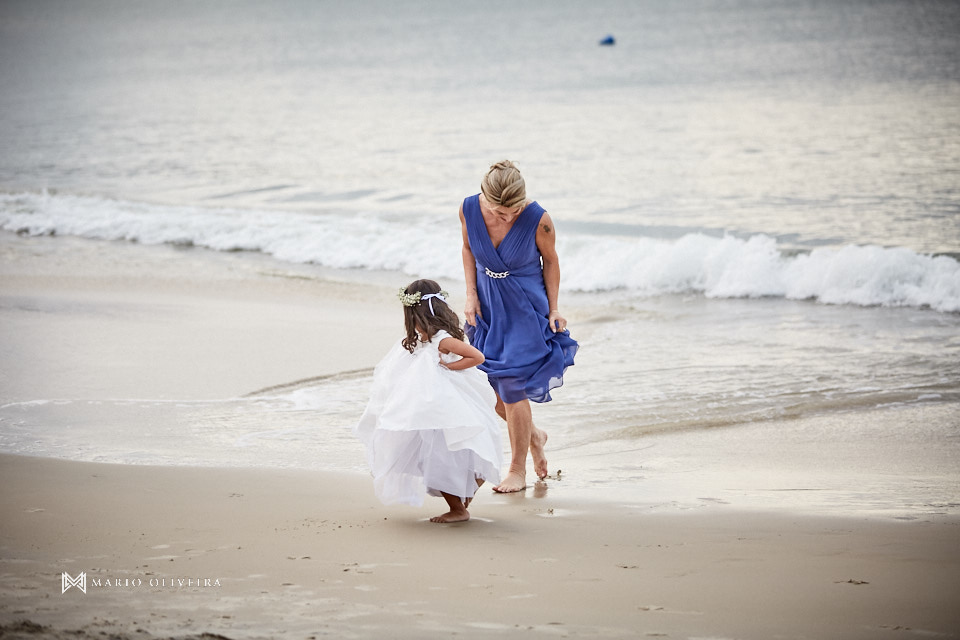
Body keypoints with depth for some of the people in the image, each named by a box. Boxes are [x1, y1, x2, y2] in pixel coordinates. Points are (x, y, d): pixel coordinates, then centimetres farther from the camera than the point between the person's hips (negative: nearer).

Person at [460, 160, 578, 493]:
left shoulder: (538, 220, -25)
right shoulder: (469, 210, -16)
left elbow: (550, 260, -7)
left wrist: (553, 309, -3)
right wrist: (471, 295, -2)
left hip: (525, 309, -4)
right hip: (487, 305, 4)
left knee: (512, 388, -3)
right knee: (489, 387, 7)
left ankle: (518, 471, 13)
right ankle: (533, 435, 36)